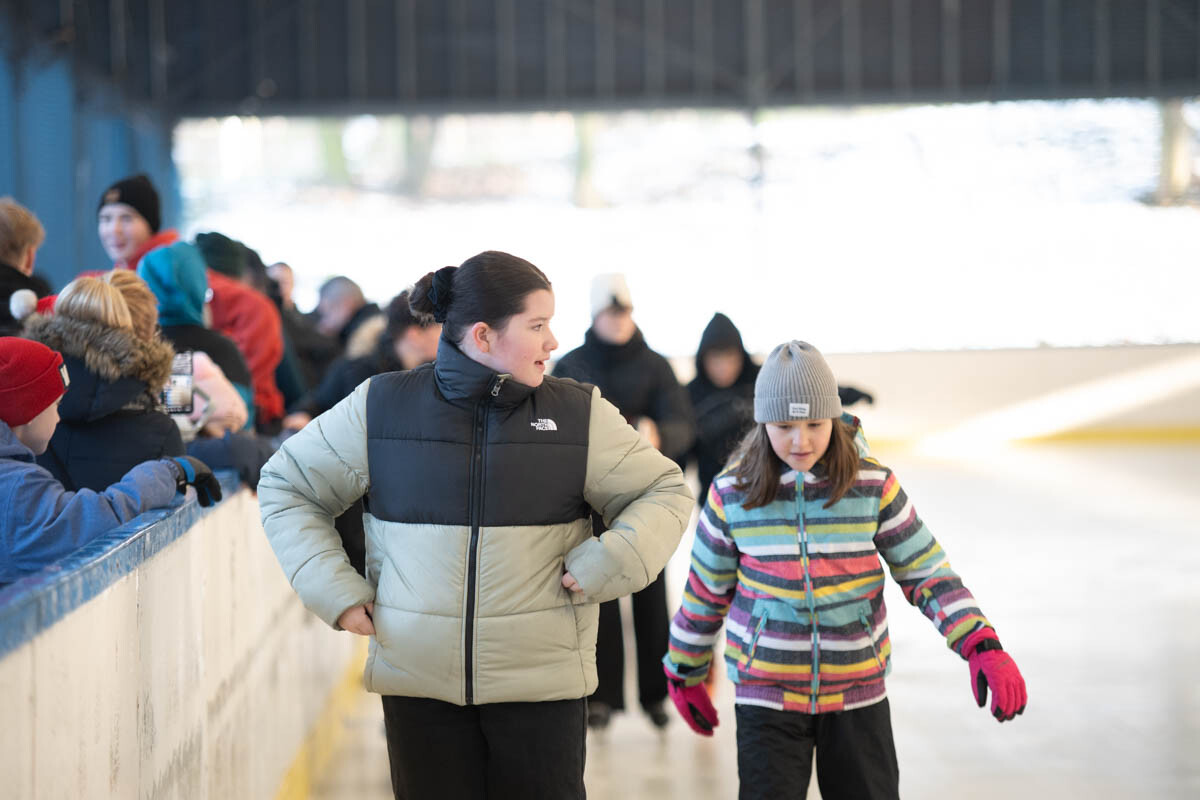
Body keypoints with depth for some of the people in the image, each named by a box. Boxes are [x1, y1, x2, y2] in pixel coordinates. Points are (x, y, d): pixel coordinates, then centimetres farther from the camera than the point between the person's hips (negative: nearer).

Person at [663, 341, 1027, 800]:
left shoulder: (875, 488, -8)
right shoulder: (732, 495, -7)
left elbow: (927, 574, -4)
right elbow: (704, 591, 6)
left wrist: (983, 647, -18)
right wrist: (685, 674, 15)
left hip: (858, 693, 1)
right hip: (767, 694, -1)